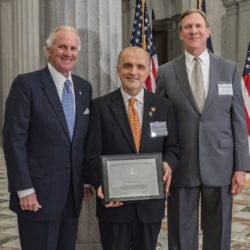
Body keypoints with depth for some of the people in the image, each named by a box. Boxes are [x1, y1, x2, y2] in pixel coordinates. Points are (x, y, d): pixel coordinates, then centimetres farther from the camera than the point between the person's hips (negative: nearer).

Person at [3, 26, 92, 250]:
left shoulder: (84, 87, 9)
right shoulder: (27, 84, -9)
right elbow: (14, 140, -12)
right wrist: (24, 189, -15)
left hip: (73, 191, 6)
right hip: (39, 192, -5)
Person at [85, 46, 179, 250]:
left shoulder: (163, 107, 4)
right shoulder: (101, 106, -3)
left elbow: (172, 147, 7)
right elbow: (93, 153, -5)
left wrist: (168, 164, -14)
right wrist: (100, 184, -20)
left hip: (151, 203, 2)